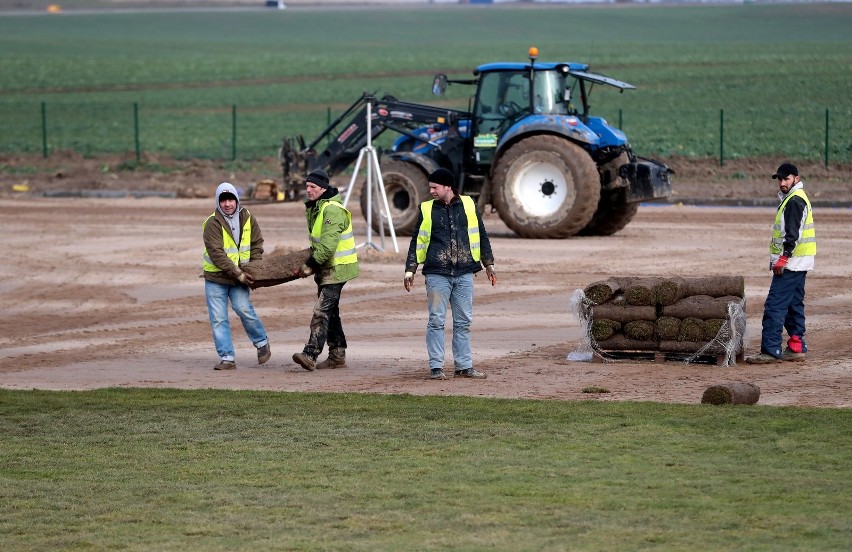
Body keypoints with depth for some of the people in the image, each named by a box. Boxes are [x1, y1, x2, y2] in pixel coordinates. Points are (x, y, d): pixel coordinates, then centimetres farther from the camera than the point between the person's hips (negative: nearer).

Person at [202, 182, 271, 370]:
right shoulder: (213, 224, -14)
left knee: (243, 309, -14)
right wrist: (238, 274, -22)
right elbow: (217, 255, -19)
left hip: (240, 275, 2)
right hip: (215, 278, -2)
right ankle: (227, 358, 4)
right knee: (218, 318, -3)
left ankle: (262, 342, 9)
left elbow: (257, 244, 12)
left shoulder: (248, 219, 1)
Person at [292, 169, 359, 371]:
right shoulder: (314, 208, 11)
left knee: (321, 311, -17)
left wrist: (310, 265, -25)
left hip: (337, 268, -10)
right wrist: (312, 262, 14)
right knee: (330, 312, 15)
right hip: (326, 267, 10)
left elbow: (328, 245, -28)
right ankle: (337, 356, 23)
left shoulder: (332, 210, -21)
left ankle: (310, 355, -24)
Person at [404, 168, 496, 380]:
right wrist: (410, 270, 3)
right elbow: (418, 241, 8)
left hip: (464, 274, 1)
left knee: (463, 322, 5)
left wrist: (488, 263, 13)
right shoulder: (427, 209, 7)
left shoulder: (468, 205, 8)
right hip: (437, 274, -1)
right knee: (436, 321, -3)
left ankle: (464, 366, 10)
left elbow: (481, 236, 15)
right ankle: (436, 367, 0)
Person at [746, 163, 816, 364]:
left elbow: (793, 234, -22)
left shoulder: (795, 200, -14)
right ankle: (797, 348, 18)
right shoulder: (793, 198, 19)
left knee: (775, 305, -12)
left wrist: (783, 258, -23)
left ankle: (770, 351, -15)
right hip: (797, 264, 11)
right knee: (794, 305, 14)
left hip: (791, 263, -11)